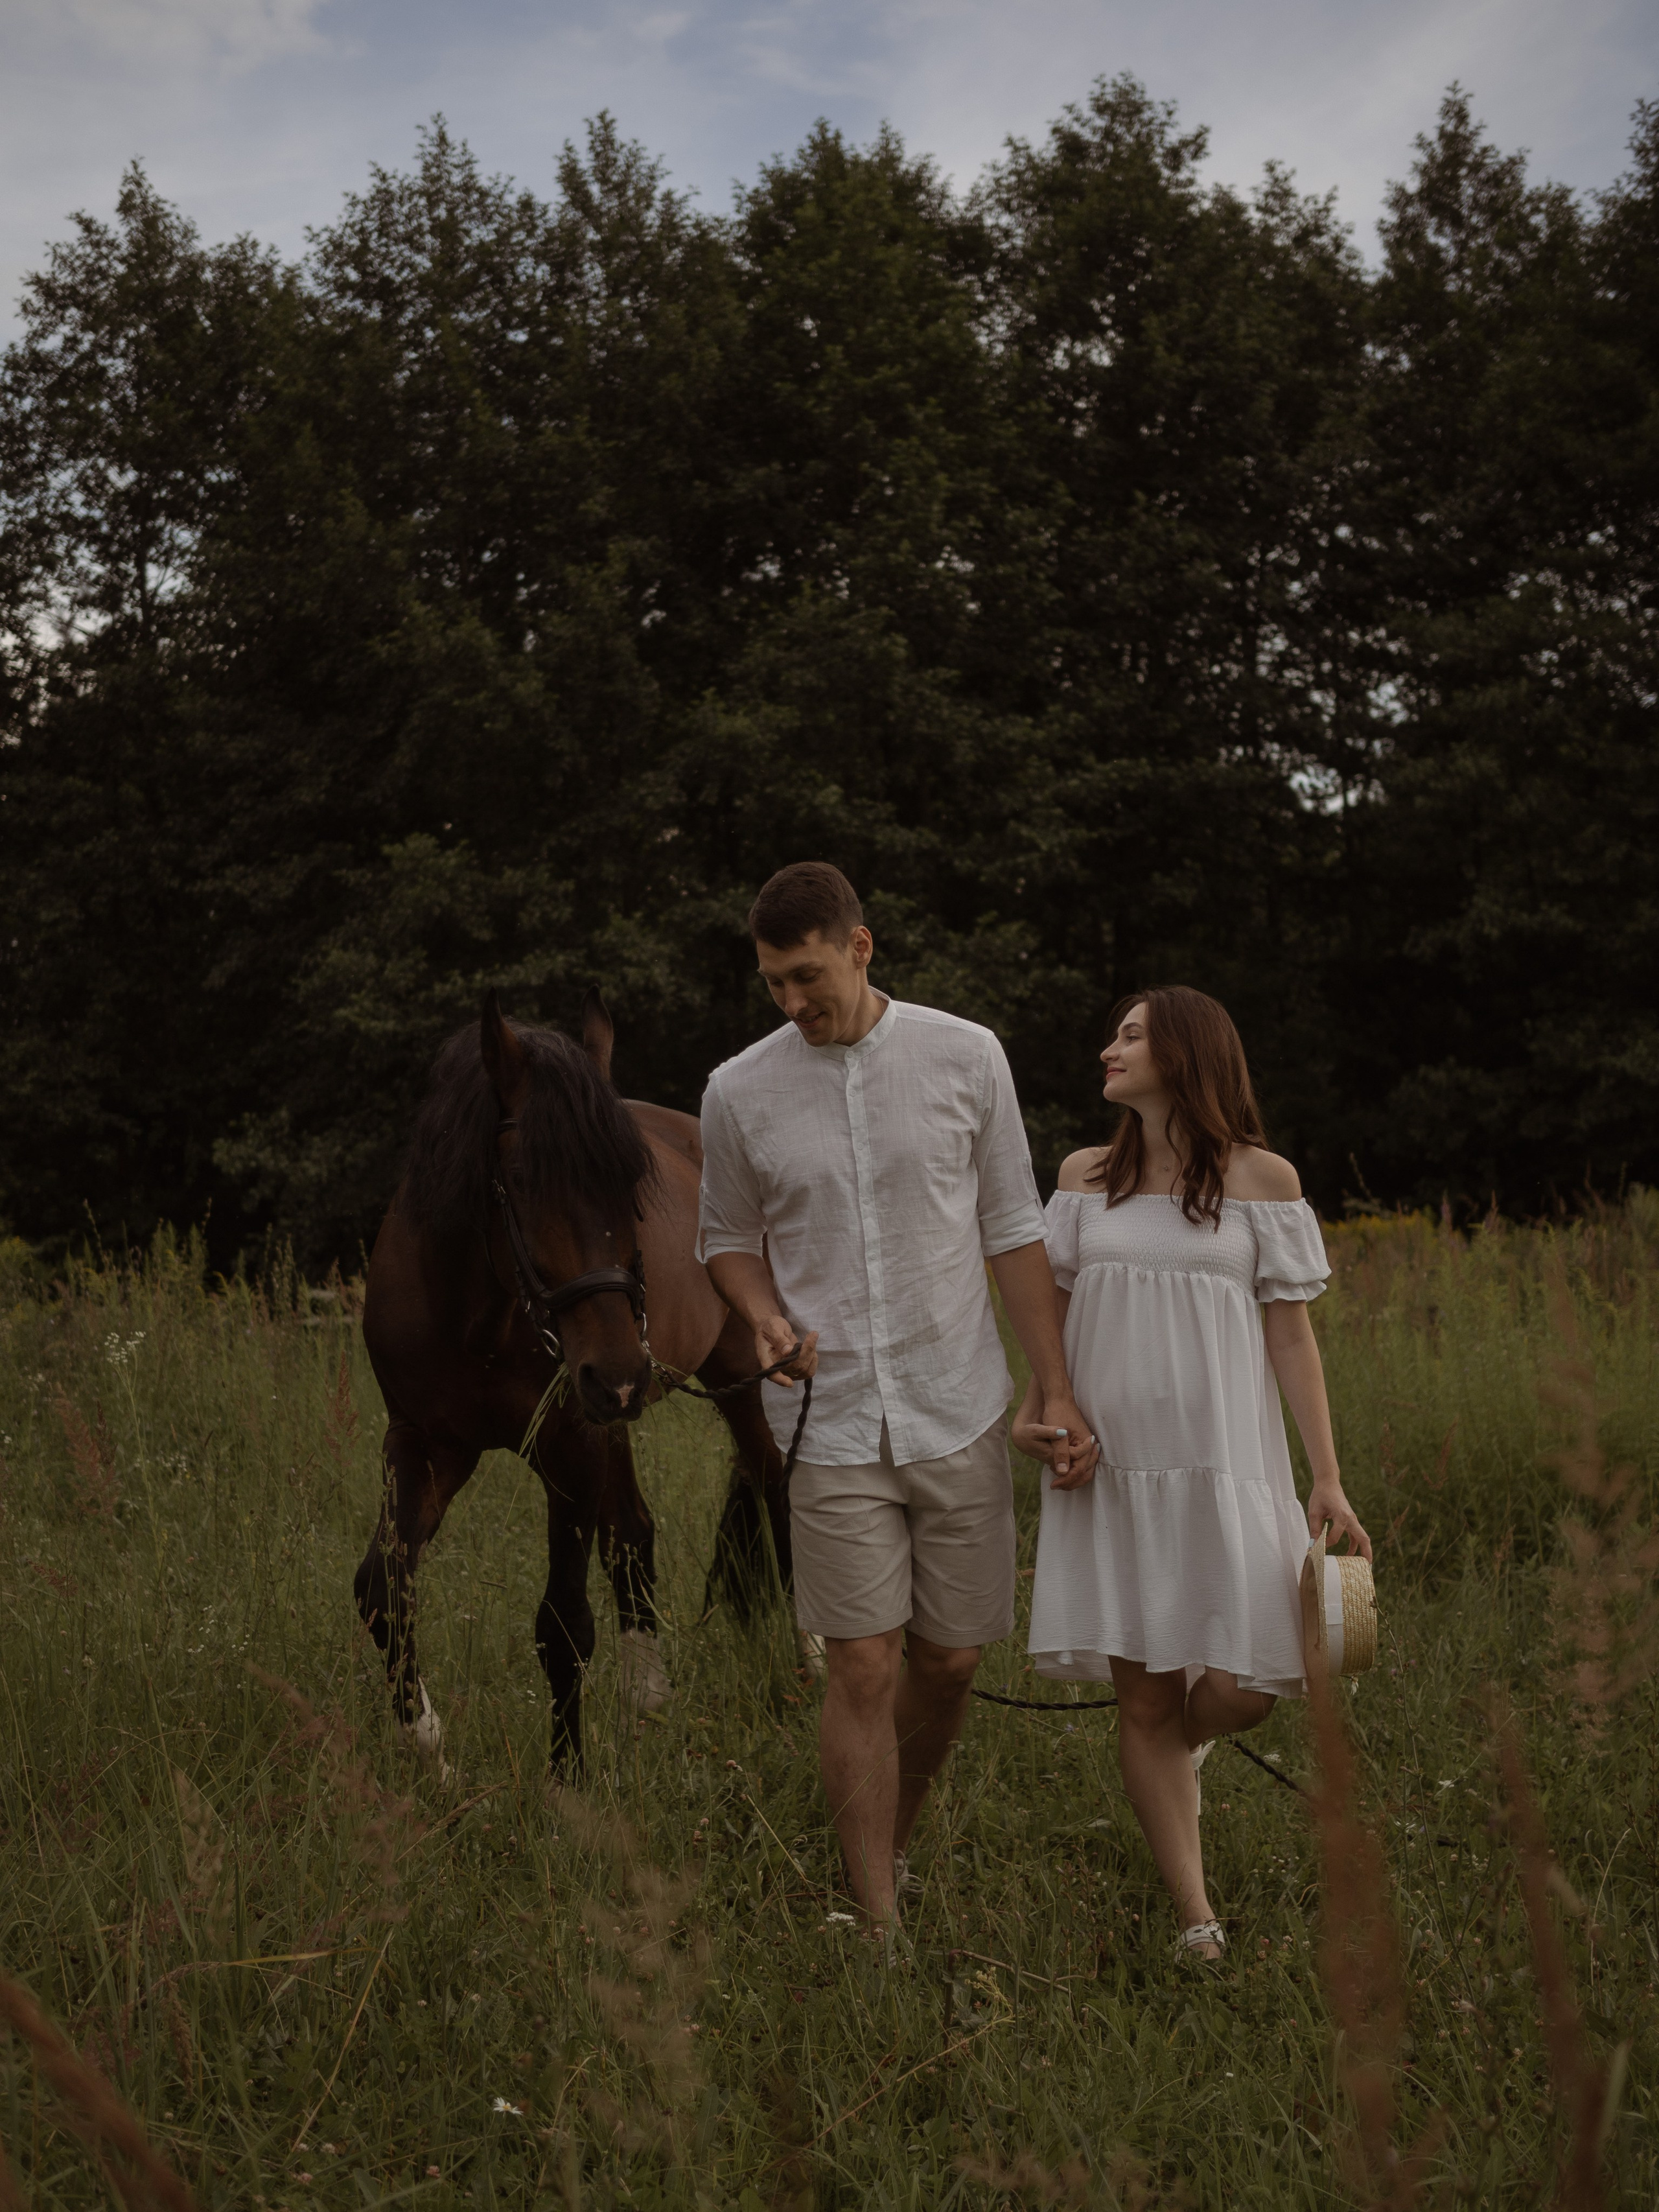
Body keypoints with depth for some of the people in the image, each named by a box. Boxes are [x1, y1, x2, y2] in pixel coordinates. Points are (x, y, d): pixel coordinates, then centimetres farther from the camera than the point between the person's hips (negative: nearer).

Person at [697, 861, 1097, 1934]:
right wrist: (765, 1314, -8)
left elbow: (1013, 1231, 4)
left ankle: (897, 1839, 33)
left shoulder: (965, 1057, -1)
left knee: (950, 1656, 8)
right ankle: (881, 1923, 3)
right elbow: (729, 1237, 14)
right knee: (864, 1668, -5)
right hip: (832, 1422, -1)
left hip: (961, 1411, 1)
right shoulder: (740, 1093, -1)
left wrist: (1059, 1392, 1)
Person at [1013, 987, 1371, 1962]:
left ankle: (1186, 1745, 29)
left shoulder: (1261, 1178, 0)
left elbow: (1291, 1334, 1)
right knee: (1144, 1699, 1)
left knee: (1240, 1689, -8)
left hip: (1220, 1457, -2)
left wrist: (1329, 1478, -3)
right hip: (1109, 1463, 2)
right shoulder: (1086, 1176, 9)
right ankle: (1197, 1919, 12)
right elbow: (1053, 1309, 15)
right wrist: (1032, 1410, -3)